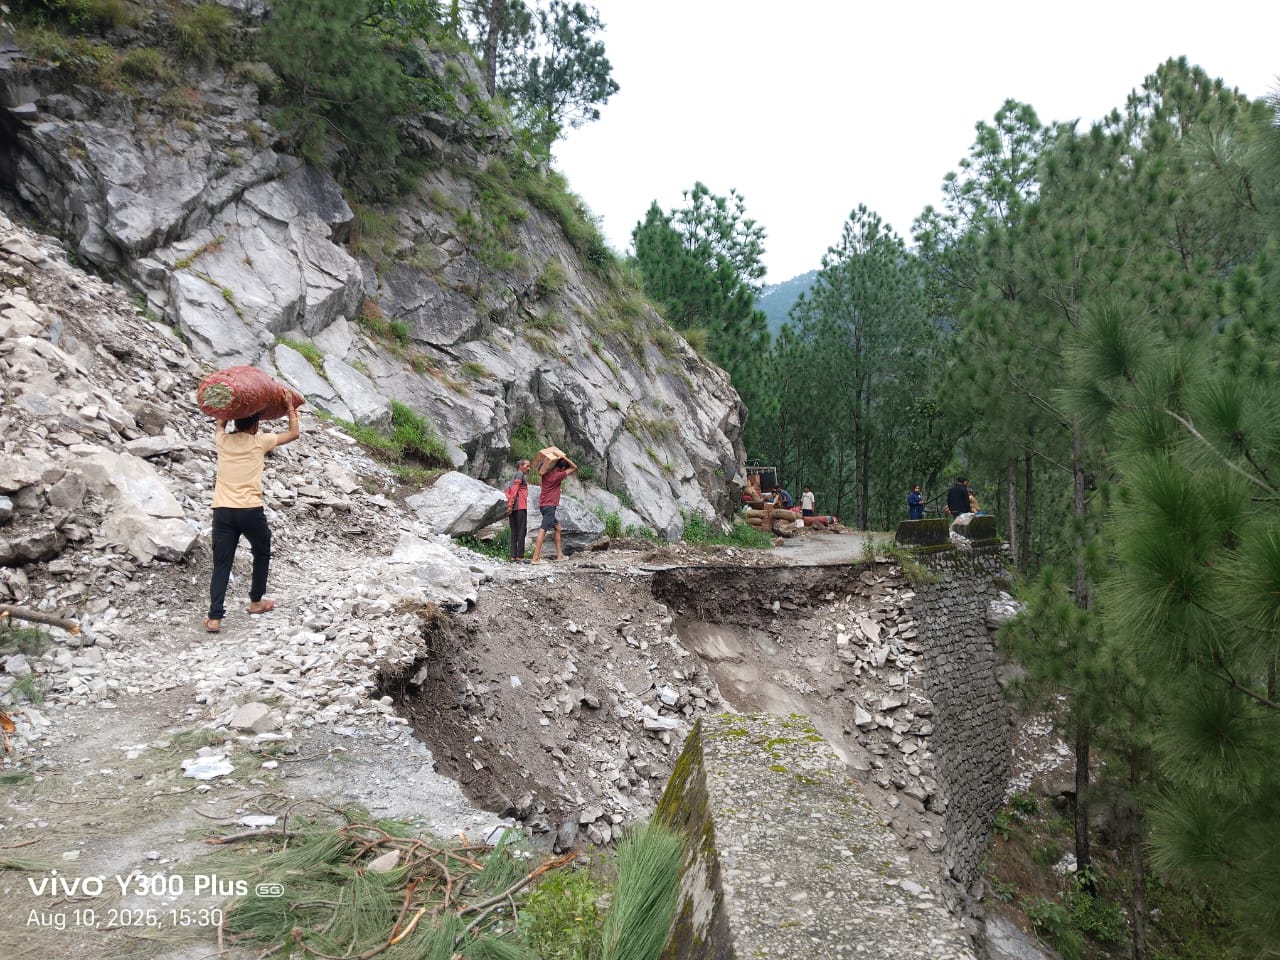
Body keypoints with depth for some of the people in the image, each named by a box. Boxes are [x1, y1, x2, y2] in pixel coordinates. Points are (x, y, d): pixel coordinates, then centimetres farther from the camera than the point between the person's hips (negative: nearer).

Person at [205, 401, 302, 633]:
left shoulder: (223, 440, 9)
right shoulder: (260, 441, 1)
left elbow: (220, 425, 35)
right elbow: (294, 433, 13)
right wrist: (292, 410, 26)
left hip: (222, 511, 3)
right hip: (250, 511, -3)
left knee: (221, 564, 5)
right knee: (262, 553, 23)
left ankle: (214, 618, -3)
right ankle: (256, 602, 32)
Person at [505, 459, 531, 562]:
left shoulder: (514, 476, 25)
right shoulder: (520, 474, -3)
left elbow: (508, 491, 18)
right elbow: (515, 490, -13)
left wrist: (509, 504, 7)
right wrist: (510, 504, -18)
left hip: (512, 508, 9)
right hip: (520, 507, -9)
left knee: (514, 532, 7)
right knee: (521, 531, -7)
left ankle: (513, 557, 6)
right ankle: (520, 557, -8)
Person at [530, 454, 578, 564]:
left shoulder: (546, 474, 7)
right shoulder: (557, 476, -12)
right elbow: (574, 467, -6)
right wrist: (563, 457, -6)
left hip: (543, 505, 9)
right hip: (549, 506, -9)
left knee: (557, 527, 18)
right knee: (543, 530, -13)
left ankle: (559, 554, 19)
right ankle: (535, 558, -19)